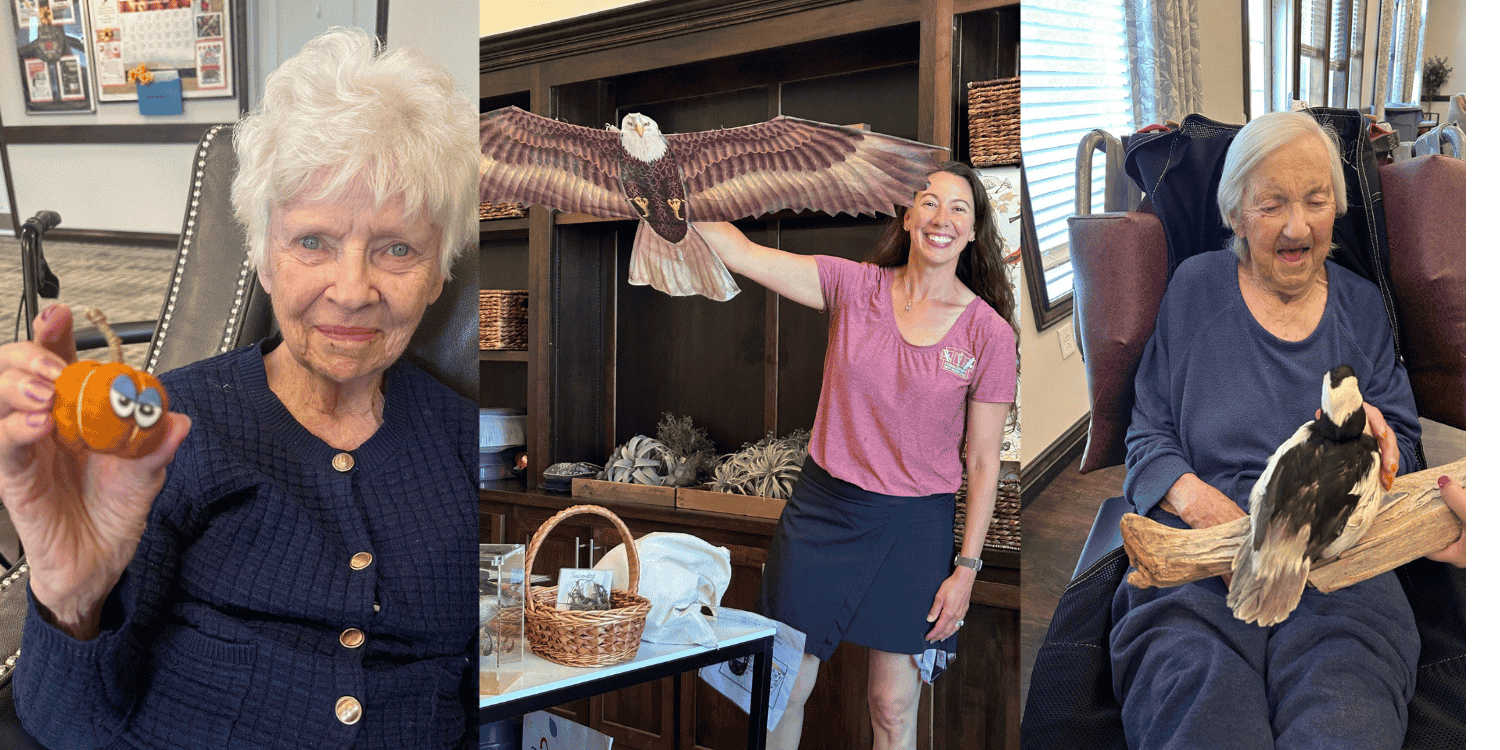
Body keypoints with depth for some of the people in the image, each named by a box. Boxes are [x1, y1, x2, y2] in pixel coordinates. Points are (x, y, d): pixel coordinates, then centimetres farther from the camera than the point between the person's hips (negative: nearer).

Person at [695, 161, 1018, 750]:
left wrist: (967, 568, -3)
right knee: (785, 686, 9)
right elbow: (742, 253, -8)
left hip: (914, 525, -1)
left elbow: (983, 460, -2)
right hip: (821, 508, 1)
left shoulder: (989, 333, -6)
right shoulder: (854, 287, -3)